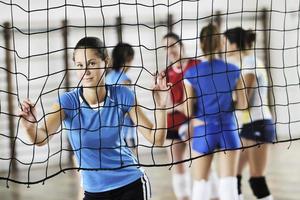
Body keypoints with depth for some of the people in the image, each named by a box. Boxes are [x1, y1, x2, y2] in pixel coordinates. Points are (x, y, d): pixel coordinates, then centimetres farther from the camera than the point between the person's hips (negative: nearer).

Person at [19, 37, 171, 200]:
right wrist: (30, 126, -53)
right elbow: (42, 138, -31)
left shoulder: (121, 96, -11)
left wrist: (160, 106, -26)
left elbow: (156, 139, -10)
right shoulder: (68, 101, -14)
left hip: (131, 185, -1)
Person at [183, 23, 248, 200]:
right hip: (228, 129, 1)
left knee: (200, 184, 8)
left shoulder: (192, 74, -7)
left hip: (203, 132, -1)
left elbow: (189, 111, -6)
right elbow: (243, 104, 1)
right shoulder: (233, 70, -2)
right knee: (228, 184, 1)